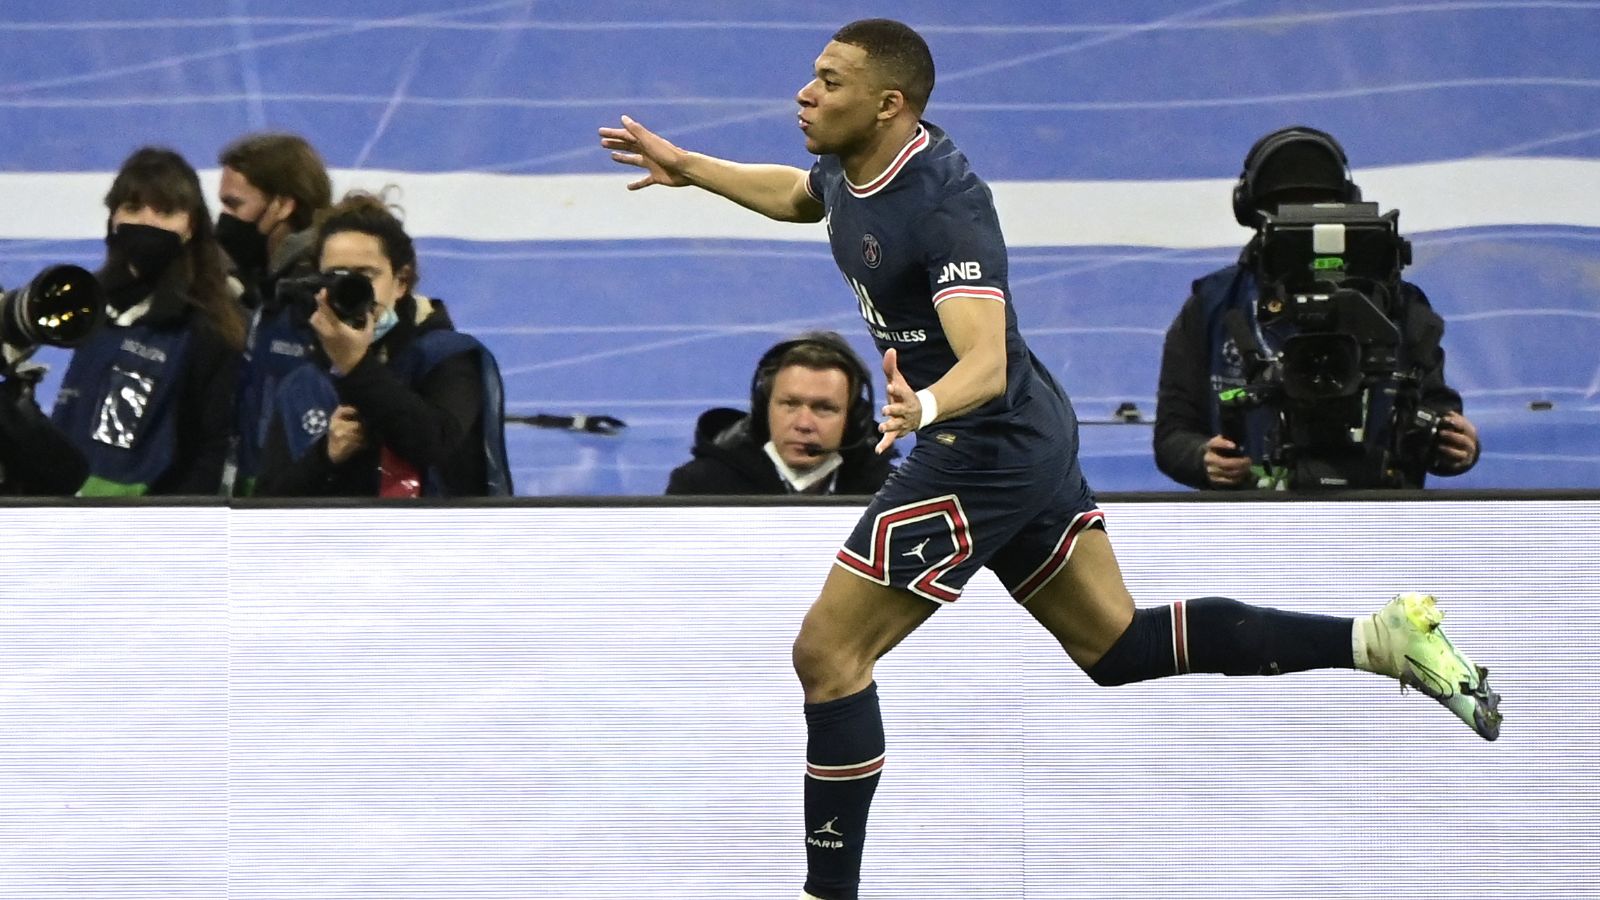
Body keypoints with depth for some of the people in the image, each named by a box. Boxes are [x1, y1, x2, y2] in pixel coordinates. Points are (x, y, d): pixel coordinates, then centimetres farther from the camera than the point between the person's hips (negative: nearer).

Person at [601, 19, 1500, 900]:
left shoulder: (944, 204, -26)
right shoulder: (851, 168, 2)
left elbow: (986, 364, -37)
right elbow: (797, 193, 29)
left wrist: (924, 406, -56)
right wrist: (687, 167, 26)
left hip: (984, 455, -10)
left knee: (829, 653, -7)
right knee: (1118, 644, 15)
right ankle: (1379, 638, 11)